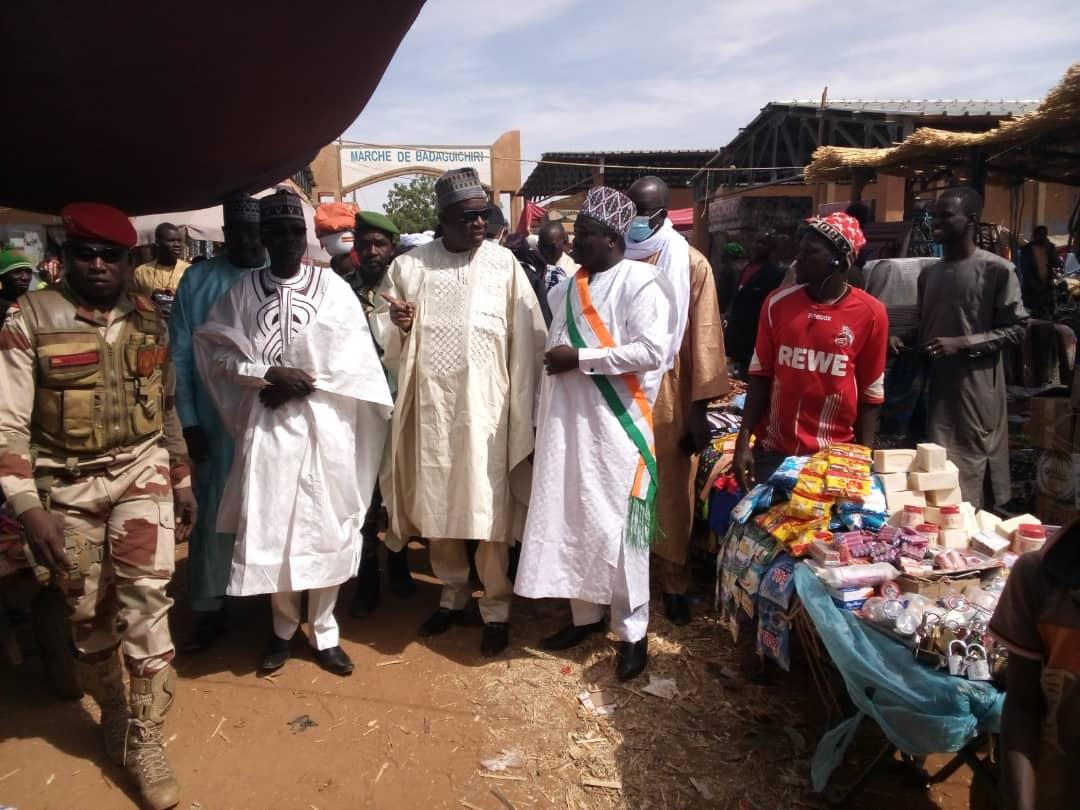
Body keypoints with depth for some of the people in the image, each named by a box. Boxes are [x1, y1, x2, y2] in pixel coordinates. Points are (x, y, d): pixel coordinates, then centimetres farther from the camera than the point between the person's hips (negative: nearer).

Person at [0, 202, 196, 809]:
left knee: (145, 599, -9)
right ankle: (114, 720, 35)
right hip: (67, 484, -1)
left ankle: (146, 742, 7)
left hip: (141, 470, 1)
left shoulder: (150, 321, 2)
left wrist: (183, 480, 13)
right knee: (90, 613, 11)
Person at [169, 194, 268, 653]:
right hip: (217, 423, 1)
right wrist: (188, 421, -1)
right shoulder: (197, 280, 3)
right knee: (214, 516, 11)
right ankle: (209, 610, 28)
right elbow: (180, 356, 3)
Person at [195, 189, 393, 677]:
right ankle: (283, 626, 27)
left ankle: (324, 632, 21)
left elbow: (355, 357, -3)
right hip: (267, 424, 1)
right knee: (270, 527, 5)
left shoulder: (332, 287, 2)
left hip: (325, 422, 0)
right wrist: (269, 374, -12)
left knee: (327, 527, 5)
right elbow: (216, 350, 1)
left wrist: (307, 382, -12)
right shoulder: (243, 291, 5)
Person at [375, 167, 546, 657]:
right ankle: (453, 596, 33)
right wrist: (399, 326, -15)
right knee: (436, 507, 13)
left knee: (489, 509, 3)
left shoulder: (504, 263, -3)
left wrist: (524, 409, -9)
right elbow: (386, 343, 8)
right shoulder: (408, 266, 3)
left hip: (486, 406, -2)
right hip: (430, 405, 3)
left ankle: (496, 609, 20)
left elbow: (527, 341, -6)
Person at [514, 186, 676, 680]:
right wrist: (541, 418, 16)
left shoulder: (640, 282, -8)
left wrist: (581, 358, -17)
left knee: (616, 526, -1)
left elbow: (652, 351, -18)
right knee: (569, 519, 11)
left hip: (614, 425, -7)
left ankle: (633, 630, 15)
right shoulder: (568, 287, 14)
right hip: (565, 422, 7)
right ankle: (586, 614, 28)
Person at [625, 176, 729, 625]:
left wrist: (699, 409, -8)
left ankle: (674, 582, 24)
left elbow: (703, 340, -4)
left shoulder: (691, 266, -2)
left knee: (670, 494, 9)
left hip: (668, 401, -2)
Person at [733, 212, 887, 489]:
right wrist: (743, 442, -2)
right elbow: (760, 376, 4)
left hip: (835, 456, -2)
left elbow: (870, 395, 0)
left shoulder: (870, 313, -5)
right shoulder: (777, 304, 0)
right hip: (773, 452, 2)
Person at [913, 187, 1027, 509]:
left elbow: (1016, 330, -8)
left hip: (977, 389, -6)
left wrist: (962, 343, -18)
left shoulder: (996, 270, -6)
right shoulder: (929, 274, 14)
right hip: (937, 387, 6)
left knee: (974, 468, -1)